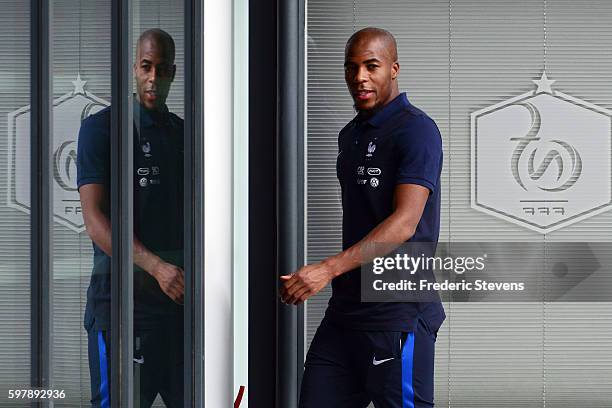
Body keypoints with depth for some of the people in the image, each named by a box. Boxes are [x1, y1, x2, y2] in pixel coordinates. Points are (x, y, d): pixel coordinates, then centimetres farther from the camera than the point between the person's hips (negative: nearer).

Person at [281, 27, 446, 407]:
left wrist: (329, 269, -30)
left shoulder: (416, 130, -11)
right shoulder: (350, 134, 17)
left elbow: (404, 223, -22)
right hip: (346, 307, 8)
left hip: (398, 314, -8)